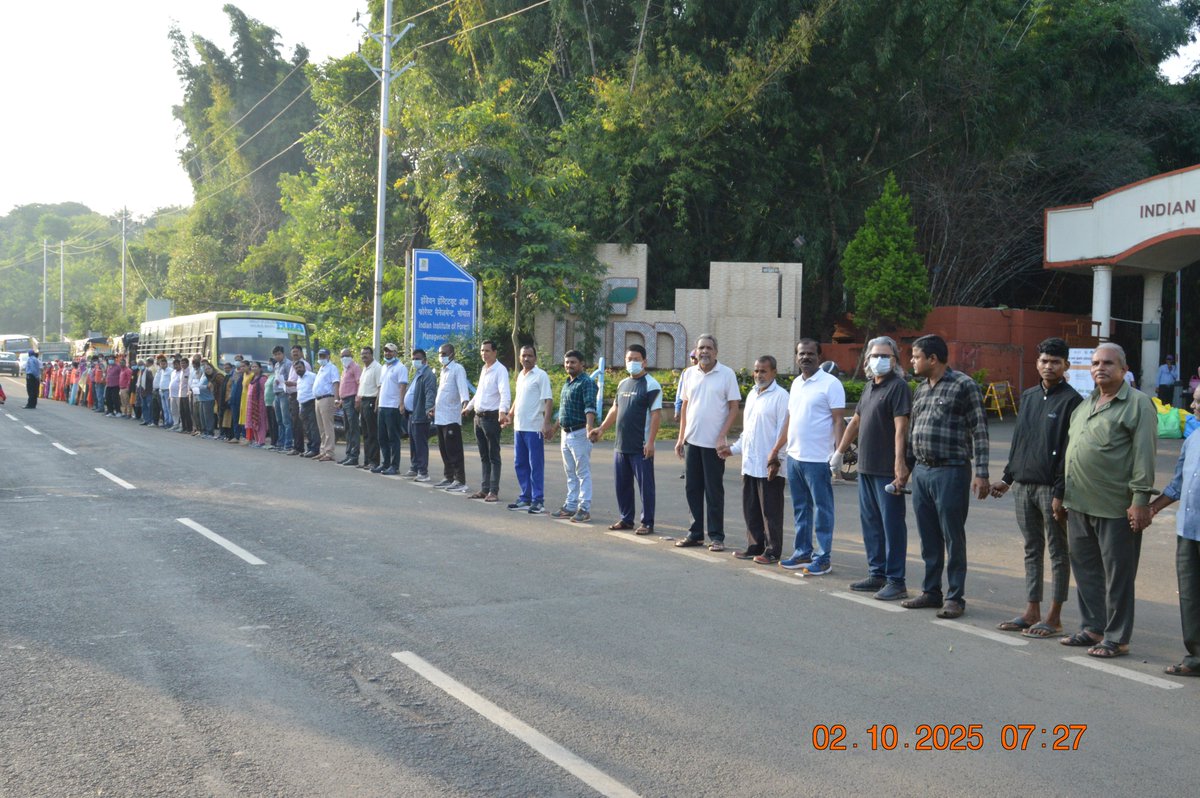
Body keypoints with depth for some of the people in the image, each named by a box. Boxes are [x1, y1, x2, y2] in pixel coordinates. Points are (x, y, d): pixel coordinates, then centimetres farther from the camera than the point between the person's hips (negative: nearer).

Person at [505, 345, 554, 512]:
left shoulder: (541, 375, -8)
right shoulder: (520, 376, 15)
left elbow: (548, 400, -14)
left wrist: (547, 422, -22)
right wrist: (510, 415, 24)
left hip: (534, 428, -8)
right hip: (519, 427, 8)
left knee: (536, 465, -3)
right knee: (520, 464, 11)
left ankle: (538, 501, 1)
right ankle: (525, 498, 19)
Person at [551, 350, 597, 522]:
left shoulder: (586, 383, -12)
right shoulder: (567, 383, 15)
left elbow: (590, 407, -26)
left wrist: (589, 428, -40)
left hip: (579, 433, -9)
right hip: (566, 433, 9)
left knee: (583, 473, -4)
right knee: (571, 473, 14)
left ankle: (584, 509, -2)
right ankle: (570, 506, 21)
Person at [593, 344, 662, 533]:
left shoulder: (651, 385, -8)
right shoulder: (623, 384, 14)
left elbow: (656, 415, -14)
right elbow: (615, 409, 23)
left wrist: (650, 442, -20)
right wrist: (601, 429, 16)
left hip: (641, 448, -7)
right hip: (621, 445, 7)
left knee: (645, 486, -1)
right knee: (622, 485, 12)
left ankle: (647, 523, 5)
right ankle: (626, 519, 23)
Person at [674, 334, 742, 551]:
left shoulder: (727, 374, -6)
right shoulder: (690, 375, 7)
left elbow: (734, 407, -7)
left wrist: (722, 437, -14)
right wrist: (681, 437, 11)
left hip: (713, 443, -5)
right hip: (692, 441, 5)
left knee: (714, 491, 1)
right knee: (692, 488, 10)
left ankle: (716, 536, 9)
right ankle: (696, 533, 20)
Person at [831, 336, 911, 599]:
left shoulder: (898, 387, -10)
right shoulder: (870, 387, 17)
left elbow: (900, 428, -19)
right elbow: (856, 422, 26)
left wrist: (899, 462, -27)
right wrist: (840, 451, 29)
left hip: (887, 470, -9)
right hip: (866, 468, 9)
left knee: (892, 524, -3)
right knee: (870, 523, 13)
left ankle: (895, 580, 1)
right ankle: (877, 574, 23)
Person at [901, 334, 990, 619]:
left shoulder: (963, 385, -8)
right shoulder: (921, 389, 15)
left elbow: (979, 431, -11)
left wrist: (981, 473, -16)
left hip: (950, 472, -7)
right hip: (921, 472, 7)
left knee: (953, 539, -1)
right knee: (929, 539, 13)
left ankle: (955, 598, 7)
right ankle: (931, 592, 22)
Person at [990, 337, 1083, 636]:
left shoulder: (1071, 401, -8)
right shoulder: (1028, 397, 13)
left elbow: (1071, 452, -13)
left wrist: (1061, 493, -16)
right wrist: (1007, 478, 17)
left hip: (1051, 488, -7)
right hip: (1024, 486, 7)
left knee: (1058, 552, 3)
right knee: (1032, 550, 12)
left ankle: (1054, 617, 9)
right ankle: (1032, 611, 19)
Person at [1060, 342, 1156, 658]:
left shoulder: (1138, 404, -7)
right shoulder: (1084, 405, 17)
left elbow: (1144, 456, -13)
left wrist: (1141, 500, -18)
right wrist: (1062, 495, 19)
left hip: (1116, 508, -8)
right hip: (1079, 505, 8)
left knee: (1118, 575, 1)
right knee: (1086, 571, 15)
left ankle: (1116, 638, 9)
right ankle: (1092, 628, 27)